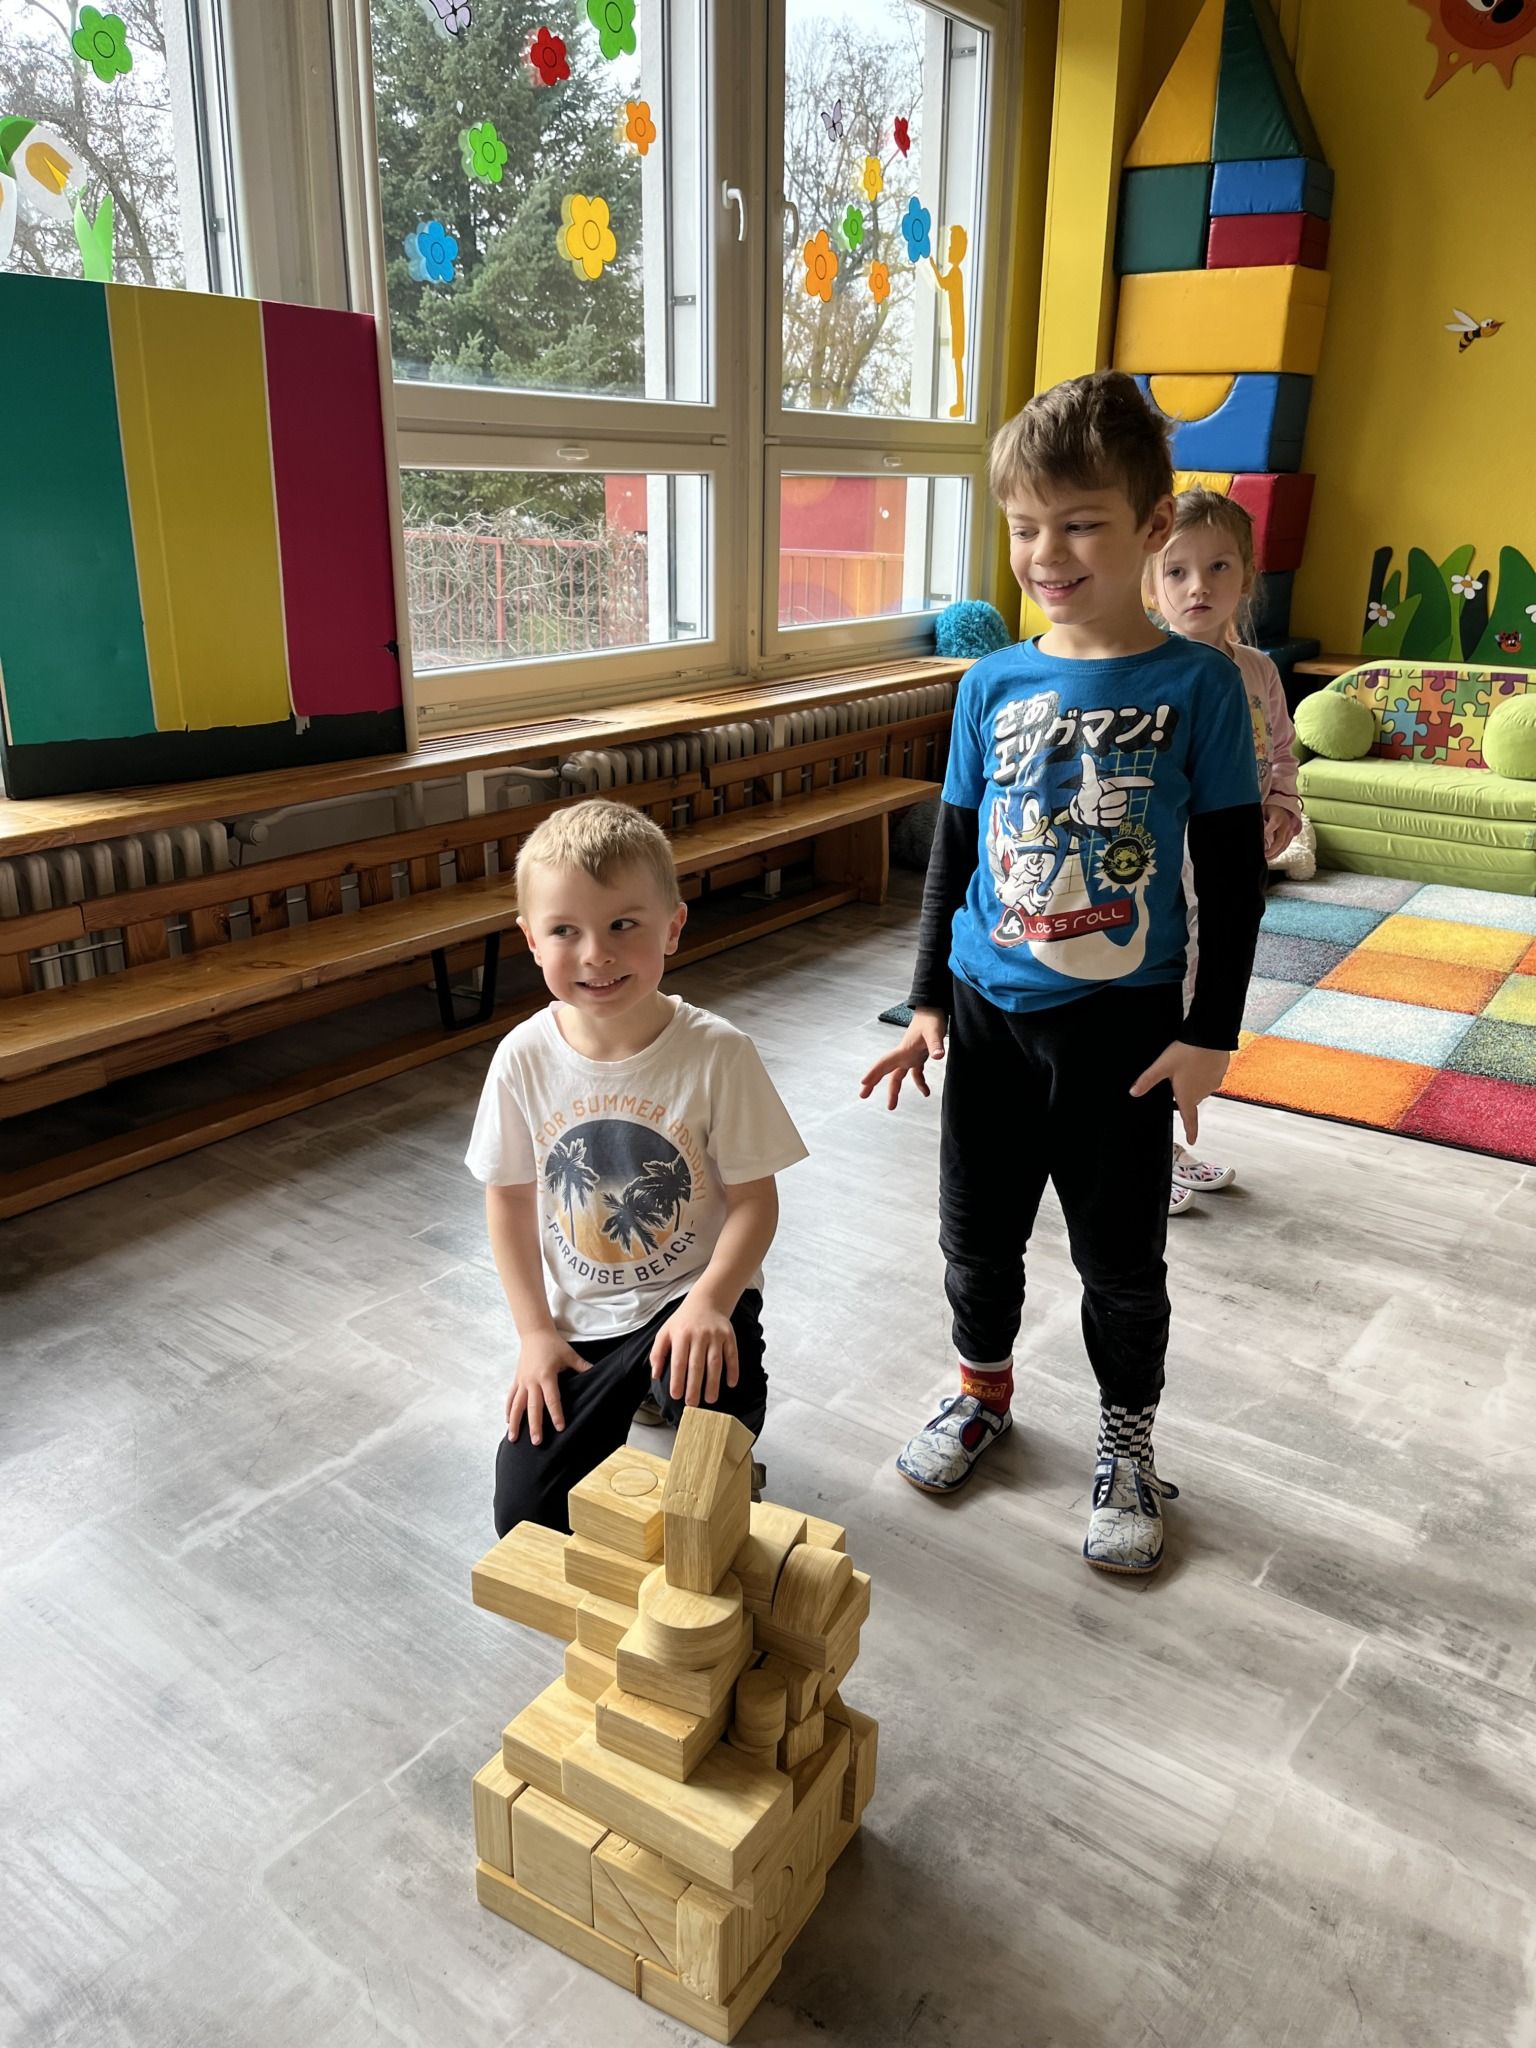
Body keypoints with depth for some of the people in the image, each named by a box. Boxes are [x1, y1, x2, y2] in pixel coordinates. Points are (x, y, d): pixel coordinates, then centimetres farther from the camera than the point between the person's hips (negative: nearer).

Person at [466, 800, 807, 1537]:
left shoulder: (717, 1053, -19)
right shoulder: (524, 1059, -12)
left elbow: (754, 1199, -13)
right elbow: (509, 1200, 0)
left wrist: (709, 1302, -28)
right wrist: (535, 1332, -3)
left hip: (692, 1295, -2)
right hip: (577, 1316, 3)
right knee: (527, 1516, 0)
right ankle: (630, 1394, 29)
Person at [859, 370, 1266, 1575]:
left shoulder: (1197, 684, -8)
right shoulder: (992, 687, 0)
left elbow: (1234, 874, -5)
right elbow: (955, 848, 7)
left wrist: (1210, 1032, -8)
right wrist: (929, 1001, 6)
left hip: (1126, 1023, -3)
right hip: (990, 1012, 3)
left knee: (1120, 1252, 11)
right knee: (977, 1229, 16)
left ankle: (1128, 1441, 34)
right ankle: (985, 1391, 41)